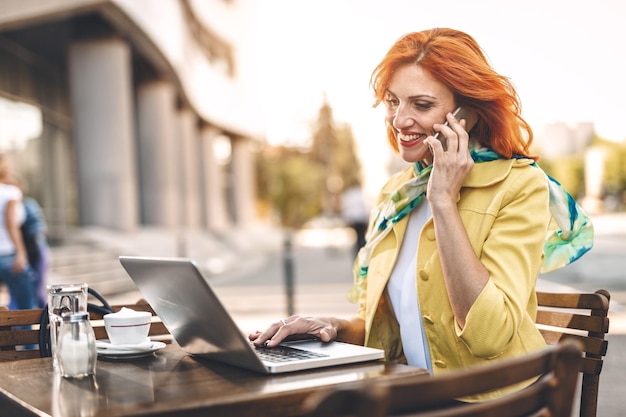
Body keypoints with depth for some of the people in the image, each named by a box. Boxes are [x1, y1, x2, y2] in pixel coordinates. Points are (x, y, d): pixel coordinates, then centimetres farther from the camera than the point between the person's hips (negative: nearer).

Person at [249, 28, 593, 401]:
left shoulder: (519, 186, -10)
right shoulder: (397, 191, 8)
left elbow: (489, 335, -22)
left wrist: (443, 201, -20)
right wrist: (337, 328, -7)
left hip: (488, 401, -5)